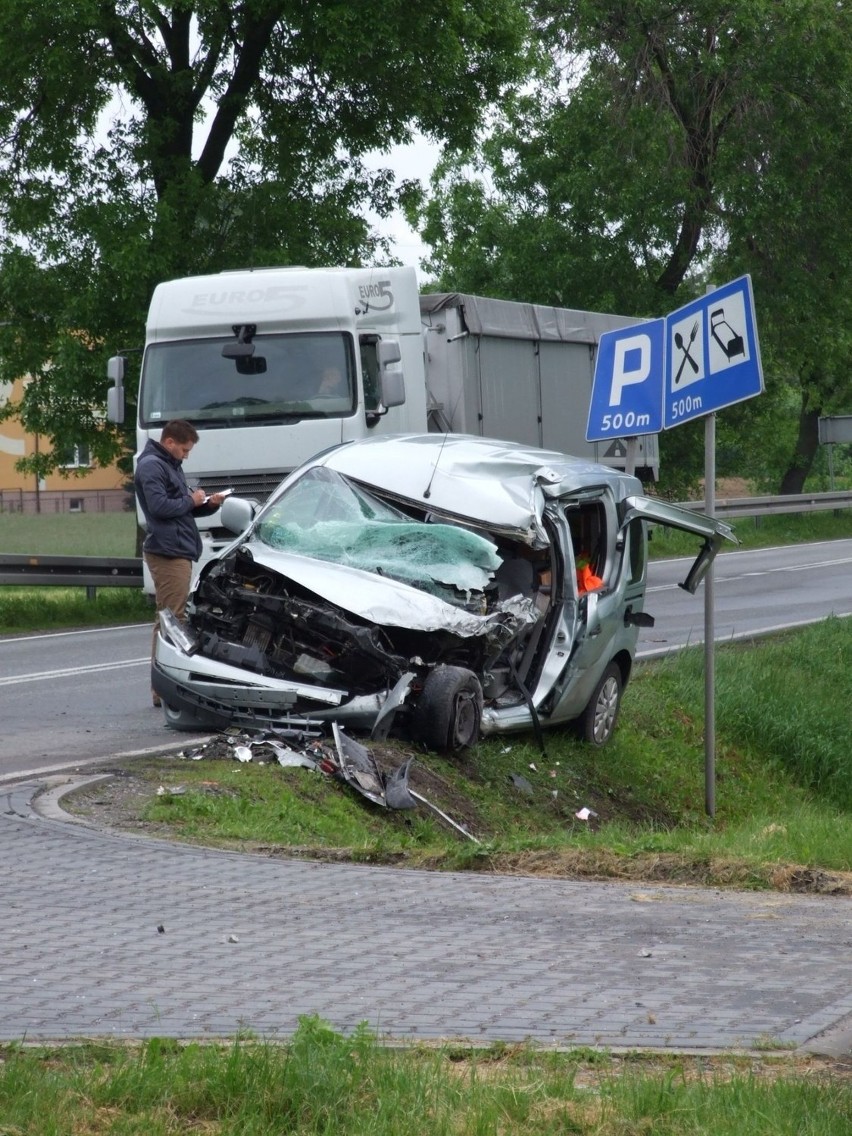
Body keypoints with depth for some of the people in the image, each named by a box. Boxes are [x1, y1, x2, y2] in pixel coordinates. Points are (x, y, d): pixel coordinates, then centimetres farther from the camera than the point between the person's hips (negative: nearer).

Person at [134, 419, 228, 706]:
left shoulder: (171, 466, 23)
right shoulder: (151, 466, -9)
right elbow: (159, 506, -21)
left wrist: (208, 504, 8)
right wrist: (191, 501, -9)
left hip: (180, 552, 11)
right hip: (168, 553, -11)